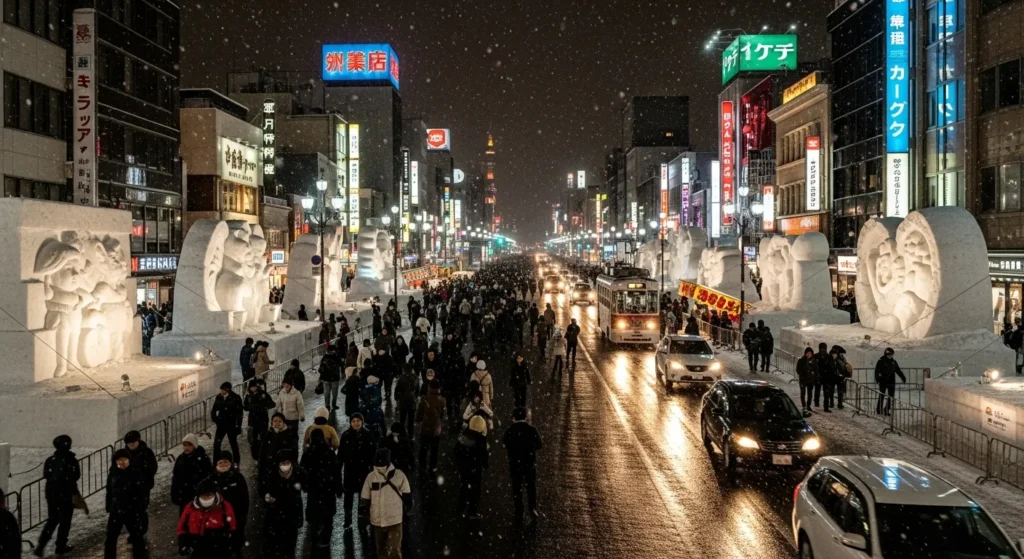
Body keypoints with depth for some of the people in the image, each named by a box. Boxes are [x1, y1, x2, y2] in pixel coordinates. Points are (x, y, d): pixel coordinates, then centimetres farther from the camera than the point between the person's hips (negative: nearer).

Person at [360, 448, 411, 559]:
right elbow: (364, 497, 3)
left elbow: (407, 496, 2)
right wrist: (363, 513, 6)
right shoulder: (371, 477, -6)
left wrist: (406, 510, 11)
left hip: (394, 521, -3)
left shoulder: (399, 475, -11)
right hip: (377, 521, 3)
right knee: (381, 550, 17)